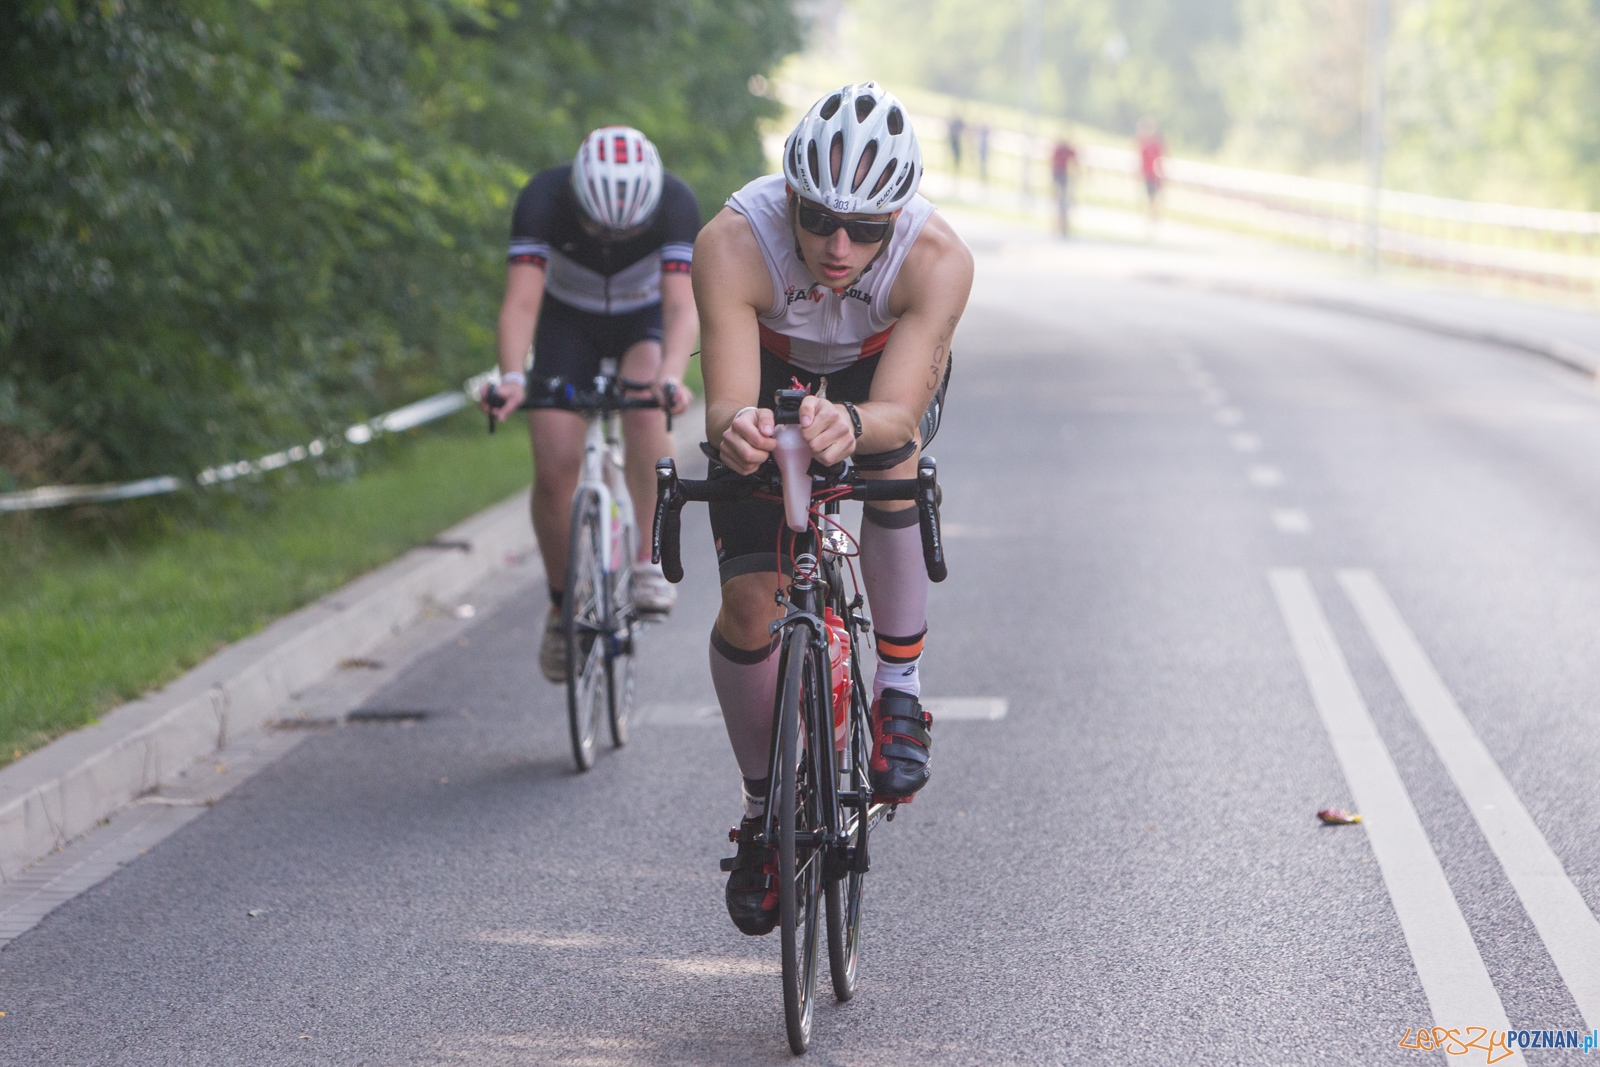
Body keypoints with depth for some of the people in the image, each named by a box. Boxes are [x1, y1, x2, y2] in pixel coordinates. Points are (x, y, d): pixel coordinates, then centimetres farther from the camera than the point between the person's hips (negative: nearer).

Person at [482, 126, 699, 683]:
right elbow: (521, 299, -40)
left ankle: (652, 558, -19)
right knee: (554, 468, -13)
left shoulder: (675, 203, -33)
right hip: (568, 319, 1)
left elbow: (682, 304, -41)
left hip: (645, 320, 0)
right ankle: (562, 605, 8)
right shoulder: (544, 198, -33)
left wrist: (671, 378, -60)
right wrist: (511, 377, -58)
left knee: (646, 409, -33)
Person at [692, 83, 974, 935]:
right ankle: (763, 810, 13)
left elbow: (896, 411, -45)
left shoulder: (937, 260, -37)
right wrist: (734, 430, -67)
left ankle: (900, 693, -19)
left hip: (884, 371, 0)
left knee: (891, 451, -36)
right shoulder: (733, 244, -38)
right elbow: (726, 404, -44)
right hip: (772, 374, 0)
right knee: (749, 605, -10)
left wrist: (851, 425, -68)